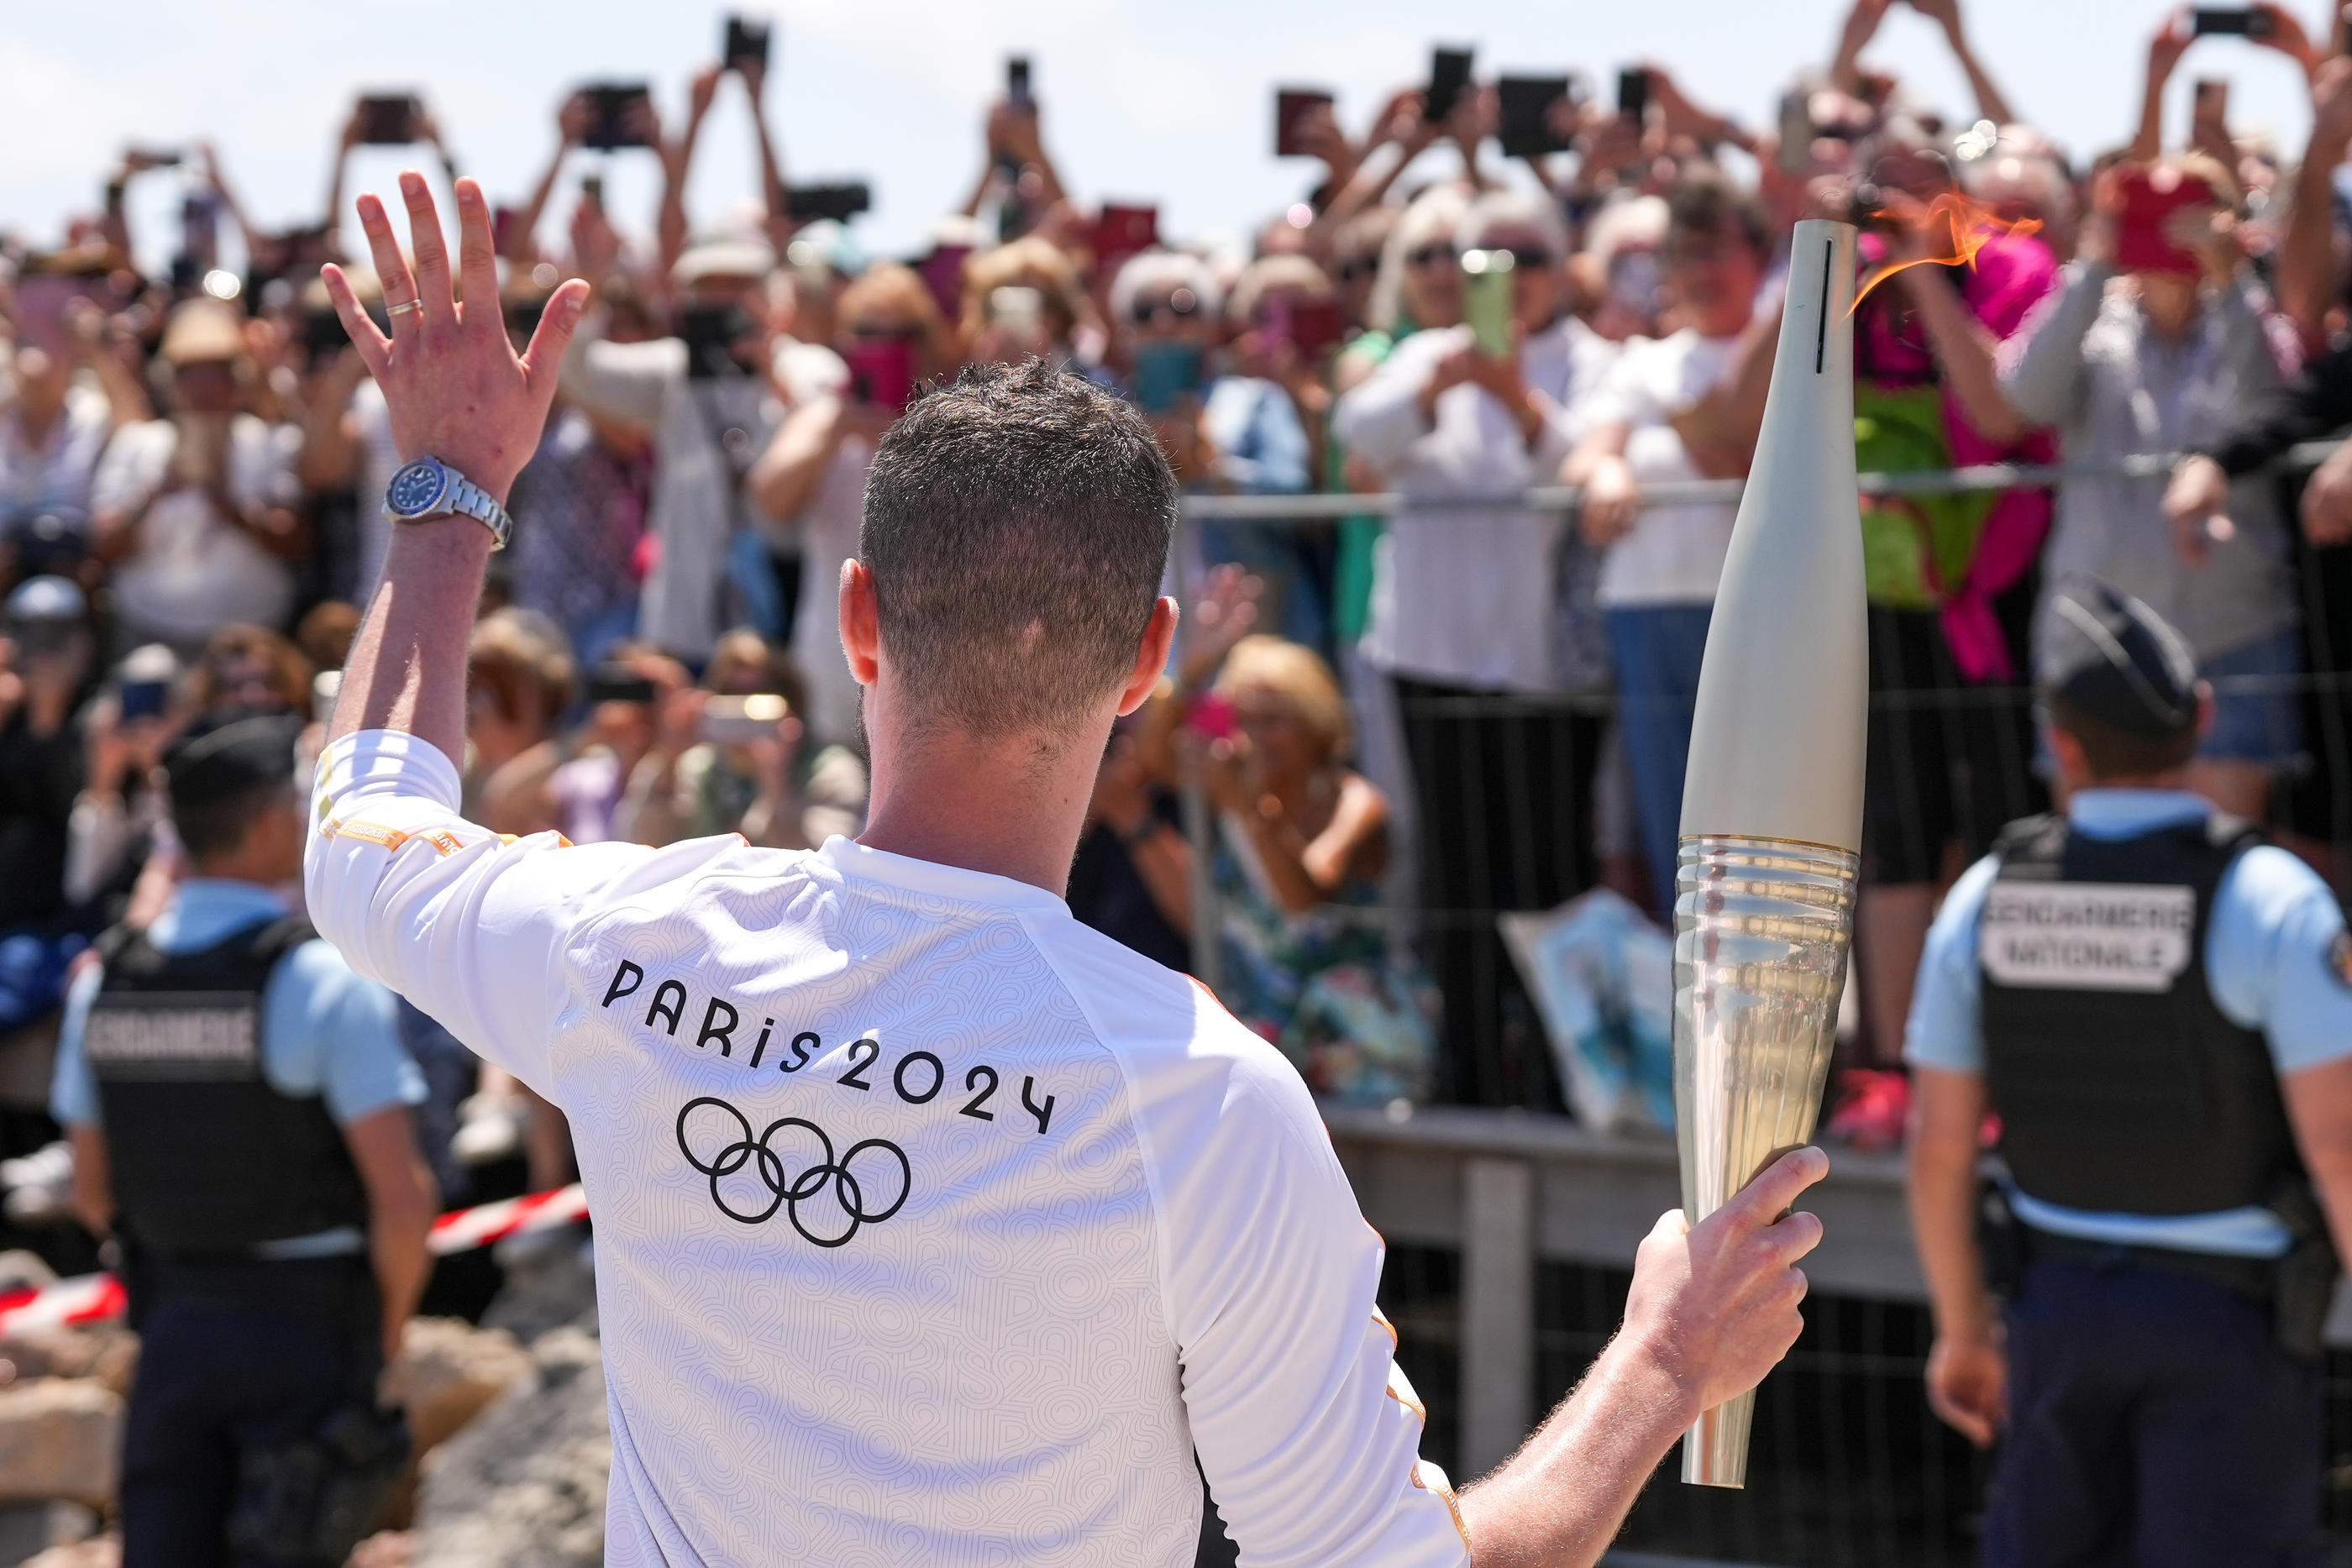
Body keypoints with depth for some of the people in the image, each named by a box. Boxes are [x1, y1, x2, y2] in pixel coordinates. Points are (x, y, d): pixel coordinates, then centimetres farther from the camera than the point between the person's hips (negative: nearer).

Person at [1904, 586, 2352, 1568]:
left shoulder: (1987, 898, -5)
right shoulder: (2269, 901, -18)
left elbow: (1938, 1146, 0)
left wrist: (1963, 1329, 13)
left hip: (2061, 1301, 4)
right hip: (2227, 1318, -4)